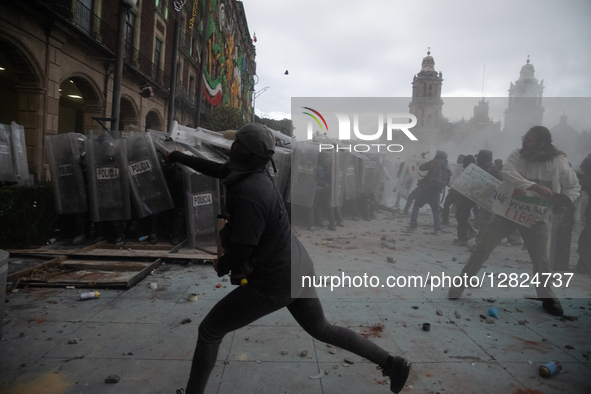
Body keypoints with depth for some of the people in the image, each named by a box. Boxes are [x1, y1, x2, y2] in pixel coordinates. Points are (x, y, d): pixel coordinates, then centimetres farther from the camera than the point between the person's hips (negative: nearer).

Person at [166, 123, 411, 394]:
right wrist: (182, 158, 30)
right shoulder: (256, 172, 0)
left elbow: (240, 250, -23)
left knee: (209, 331, 10)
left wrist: (221, 267, -1)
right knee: (321, 329, 27)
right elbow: (219, 170, 20)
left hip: (273, 284, -9)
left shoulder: (247, 193, -27)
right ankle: (392, 364, 34)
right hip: (299, 270, 9)